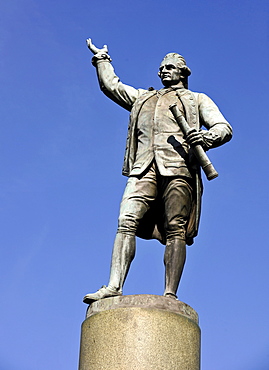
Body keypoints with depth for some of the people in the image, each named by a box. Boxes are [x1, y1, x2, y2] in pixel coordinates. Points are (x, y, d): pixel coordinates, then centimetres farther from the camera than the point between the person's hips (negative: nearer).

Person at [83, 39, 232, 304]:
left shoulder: (197, 100, 24)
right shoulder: (143, 98, 36)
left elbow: (224, 128, 11)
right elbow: (111, 85, 43)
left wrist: (206, 137, -10)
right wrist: (102, 59, 44)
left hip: (177, 167, -3)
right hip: (144, 169, 3)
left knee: (175, 230, -13)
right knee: (126, 222, -16)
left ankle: (170, 295, -21)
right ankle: (114, 286, -25)